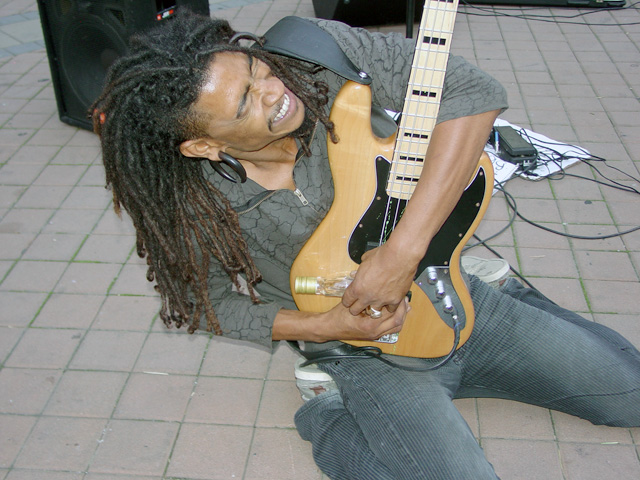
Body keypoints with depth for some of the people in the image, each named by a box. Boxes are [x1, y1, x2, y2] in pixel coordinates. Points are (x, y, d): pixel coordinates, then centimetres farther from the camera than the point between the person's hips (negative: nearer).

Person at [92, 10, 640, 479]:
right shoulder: (193, 206, -22)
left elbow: (475, 92, -27)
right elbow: (209, 302, -5)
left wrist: (403, 248, -33)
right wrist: (321, 327, -19)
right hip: (367, 352, -2)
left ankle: (513, 301, 28)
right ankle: (335, 424, 2)